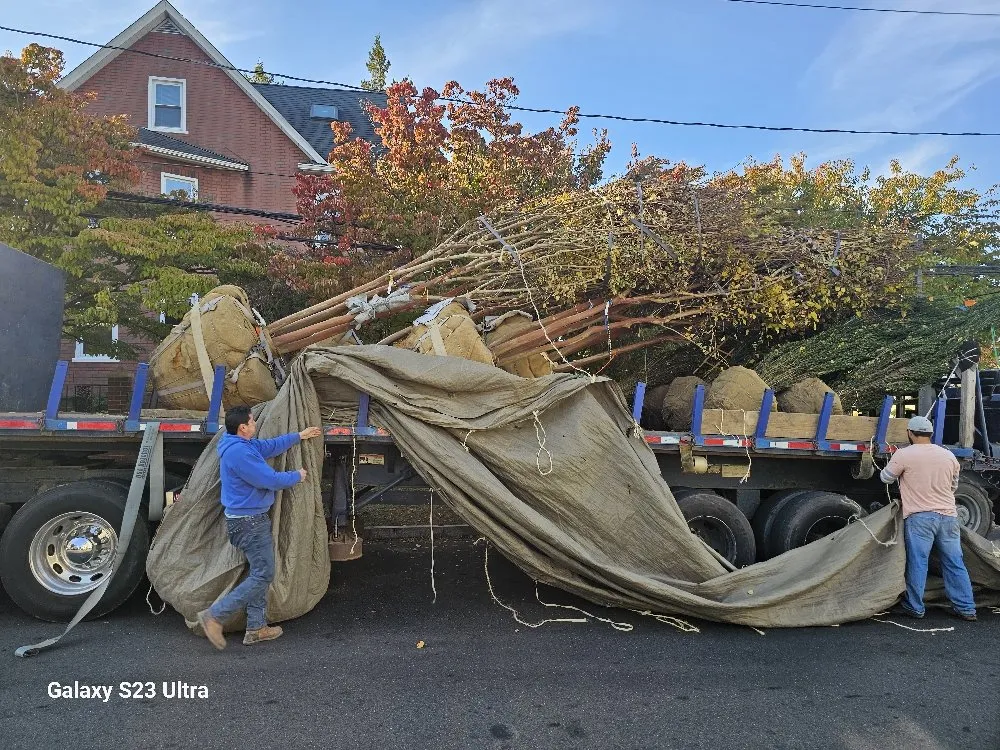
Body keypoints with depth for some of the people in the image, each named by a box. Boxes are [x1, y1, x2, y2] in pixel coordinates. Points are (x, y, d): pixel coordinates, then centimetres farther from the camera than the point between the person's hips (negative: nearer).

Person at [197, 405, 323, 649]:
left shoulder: (242, 444, 7)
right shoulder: (239, 452, -25)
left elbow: (270, 446, 23)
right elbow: (270, 480, -23)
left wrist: (299, 435, 29)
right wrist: (297, 476, -5)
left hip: (251, 519, 11)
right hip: (249, 522, -11)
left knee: (260, 572, 15)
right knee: (263, 574, -5)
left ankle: (255, 628, 22)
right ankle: (214, 615, 0)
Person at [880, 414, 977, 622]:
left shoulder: (904, 454, -9)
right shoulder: (949, 455, 8)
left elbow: (886, 477, 2)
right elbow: (953, 486, 20)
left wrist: (902, 472, 22)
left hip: (919, 517, -5)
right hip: (948, 515, 5)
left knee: (917, 562, 2)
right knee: (955, 563, 12)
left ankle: (914, 607, 10)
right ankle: (966, 608, 18)